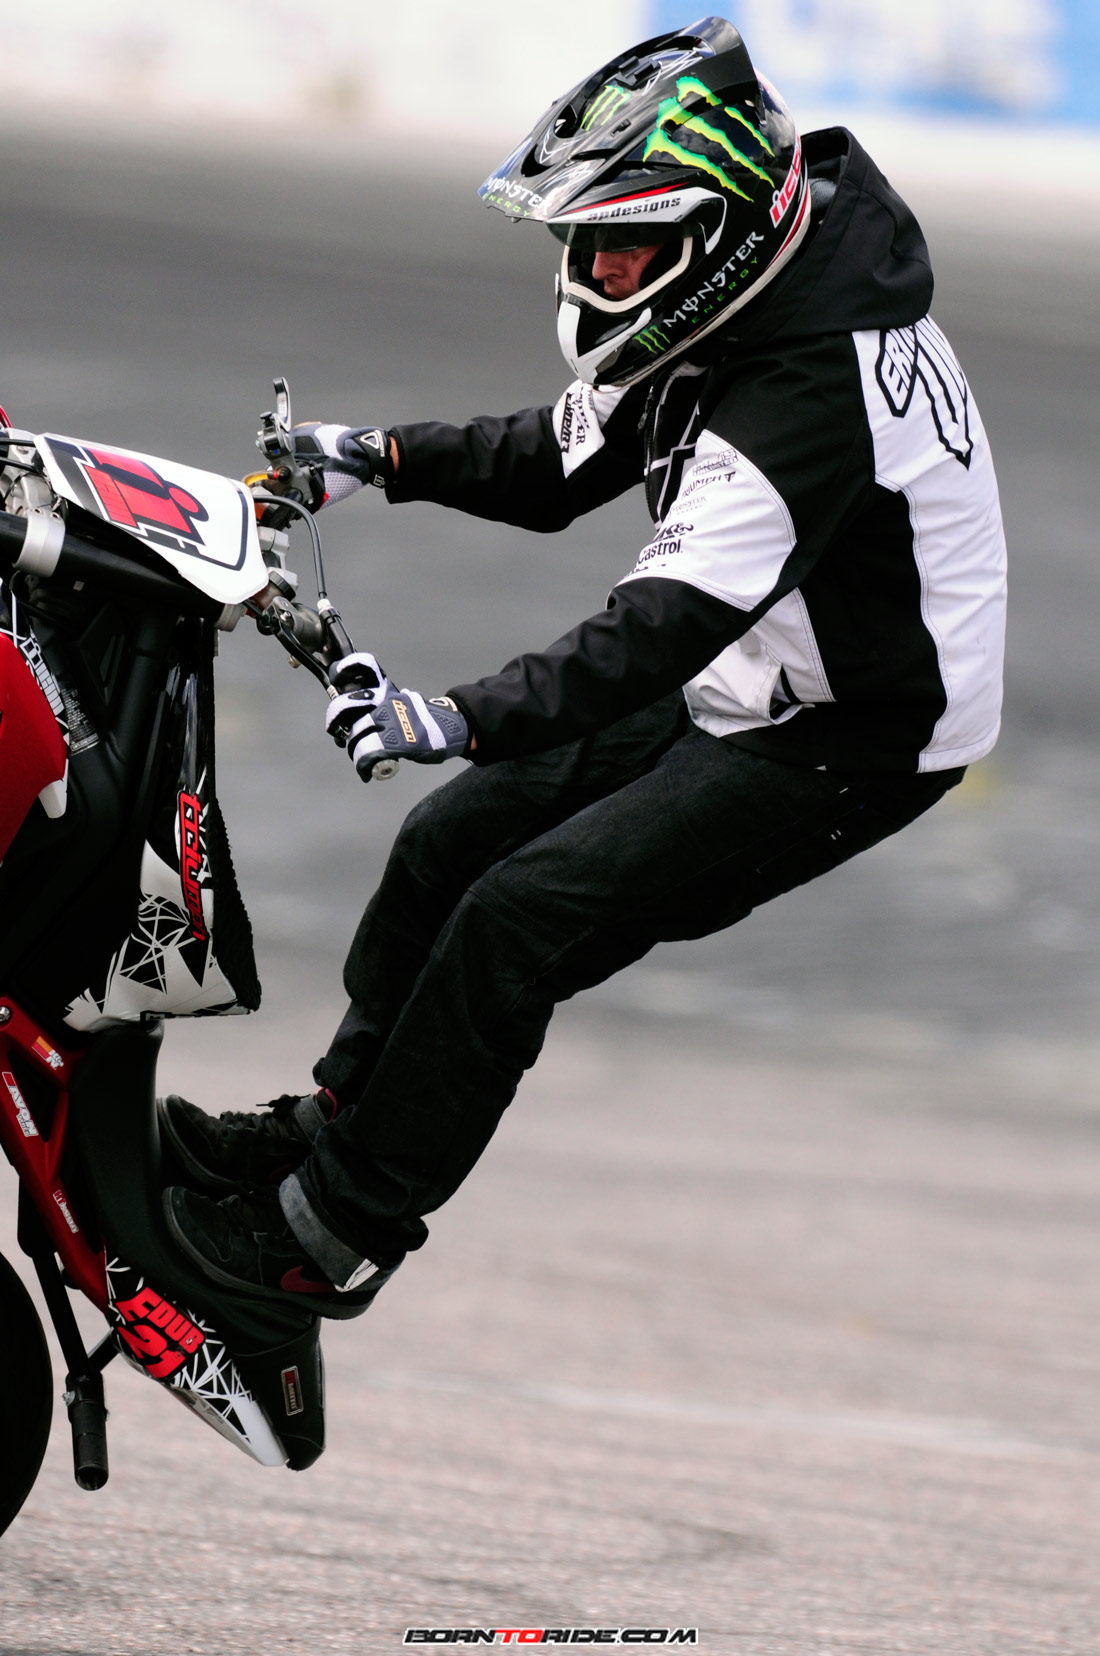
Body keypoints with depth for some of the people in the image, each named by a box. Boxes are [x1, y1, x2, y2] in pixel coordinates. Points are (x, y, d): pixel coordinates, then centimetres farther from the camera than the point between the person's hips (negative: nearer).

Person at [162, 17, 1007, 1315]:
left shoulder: (807, 400, -33)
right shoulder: (725, 306, -2)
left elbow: (662, 627, -41)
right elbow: (561, 463, 11)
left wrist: (466, 718, -51)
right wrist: (381, 458, -3)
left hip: (852, 744, -10)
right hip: (742, 690, 10)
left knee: (519, 918, -15)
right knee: (449, 840, 7)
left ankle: (336, 1231, -7)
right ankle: (331, 1120, 21)